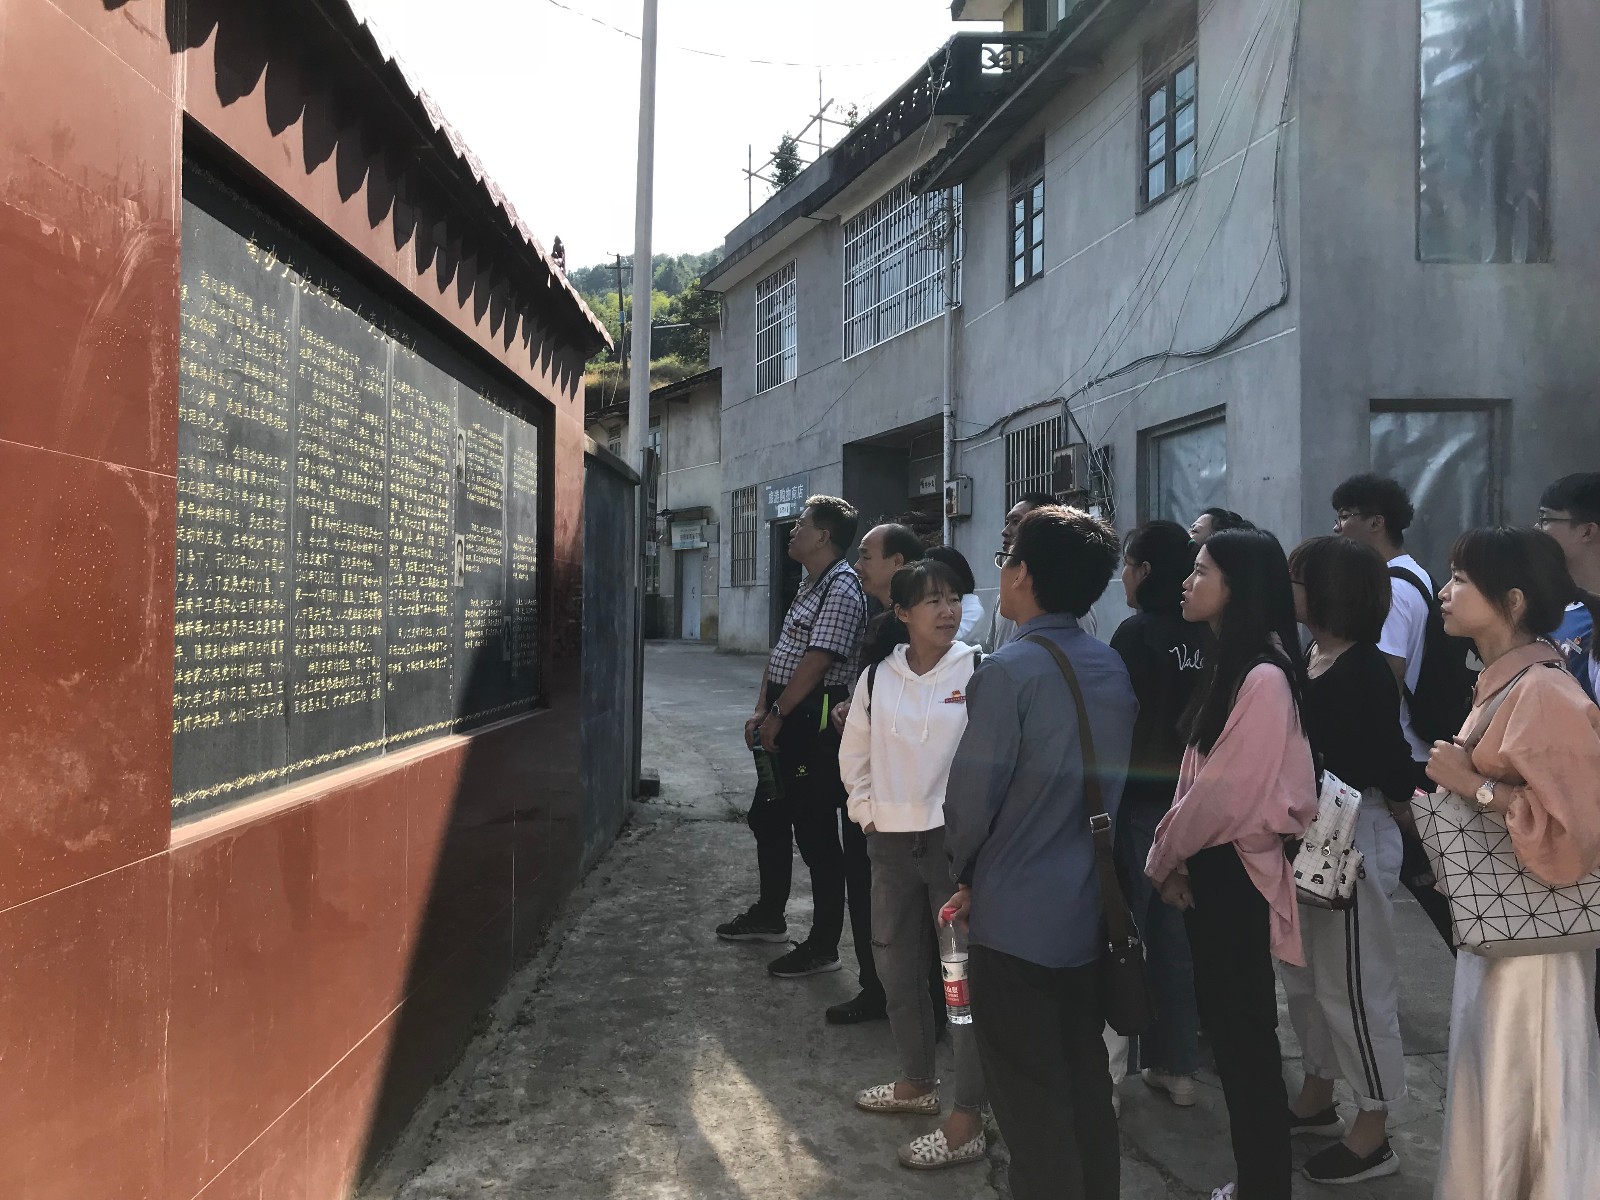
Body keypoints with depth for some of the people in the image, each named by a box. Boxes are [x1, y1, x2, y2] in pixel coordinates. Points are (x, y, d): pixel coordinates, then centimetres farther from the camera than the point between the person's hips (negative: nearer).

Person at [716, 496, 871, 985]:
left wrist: (777, 714, -16)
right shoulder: (810, 585, 16)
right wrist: (761, 710, 7)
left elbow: (818, 660, -22)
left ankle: (824, 945, 10)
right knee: (768, 817, 21)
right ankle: (768, 916, 38)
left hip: (814, 724, -11)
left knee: (816, 834, -2)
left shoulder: (842, 588, -15)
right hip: (785, 723, 11)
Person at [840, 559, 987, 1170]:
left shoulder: (980, 671, -11)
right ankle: (918, 1080, 39)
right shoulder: (876, 678, 4)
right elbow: (854, 754, 17)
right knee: (896, 969, 18)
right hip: (892, 843, 6)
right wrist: (867, 815, 10)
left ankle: (967, 1122, 9)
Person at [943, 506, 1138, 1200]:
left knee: (1031, 1105, 6)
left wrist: (967, 874, 3)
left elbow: (970, 799, -17)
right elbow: (1109, 781, 10)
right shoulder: (1113, 668, 3)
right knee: (1086, 1085, 20)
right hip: (1090, 910, 7)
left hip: (1017, 918, -7)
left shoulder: (1010, 670, -19)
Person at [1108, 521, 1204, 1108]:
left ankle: (1108, 1069, 11)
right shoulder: (1205, 636, 2)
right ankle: (1177, 1065, 23)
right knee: (1174, 933, 14)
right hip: (1189, 801, 6)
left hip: (1137, 801, -6)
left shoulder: (1138, 633, -14)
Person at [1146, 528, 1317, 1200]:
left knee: (1244, 1026, 4)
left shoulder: (1264, 676, -21)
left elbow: (1232, 788, -20)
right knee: (1223, 1018, 17)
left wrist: (1169, 856, -6)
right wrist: (1174, 856, 5)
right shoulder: (1229, 664, 10)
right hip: (1207, 862, 9)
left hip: (1234, 870, -9)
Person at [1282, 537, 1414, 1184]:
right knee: (1303, 976, 20)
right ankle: (1317, 1099, 38)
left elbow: (1391, 775, -20)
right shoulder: (1303, 659, 5)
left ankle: (1373, 1135, 19)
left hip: (1353, 842, -9)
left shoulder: (1364, 673, -18)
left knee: (1354, 987, 4)